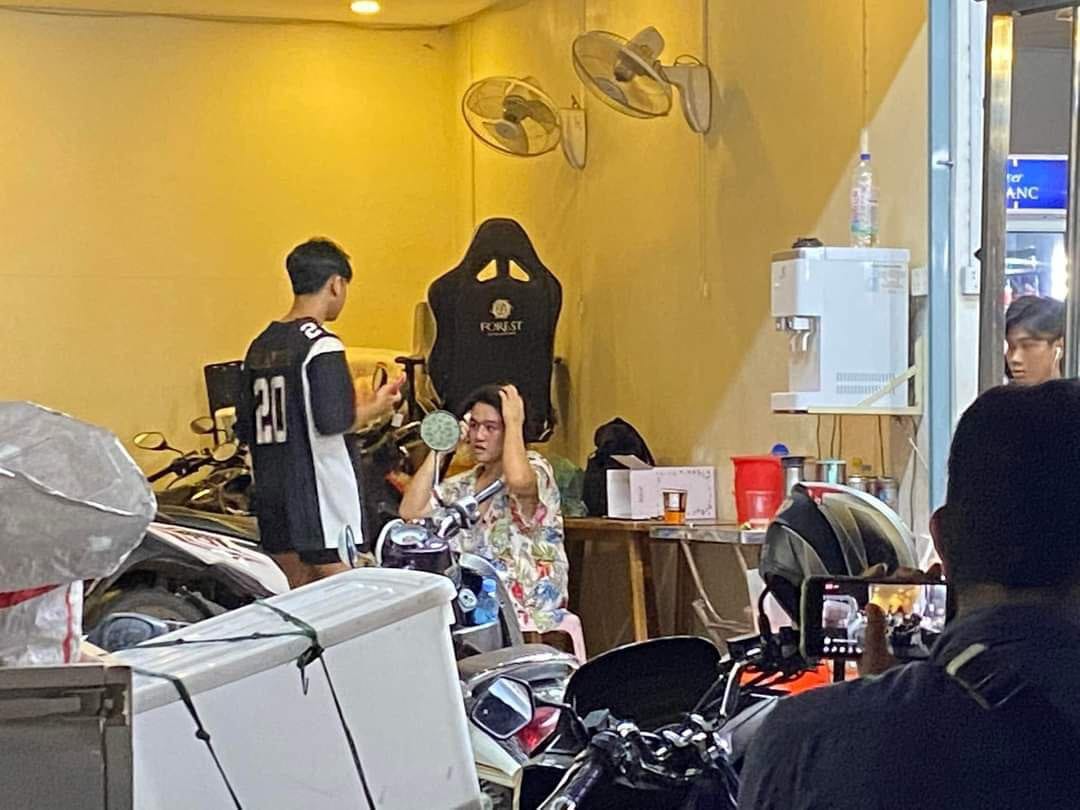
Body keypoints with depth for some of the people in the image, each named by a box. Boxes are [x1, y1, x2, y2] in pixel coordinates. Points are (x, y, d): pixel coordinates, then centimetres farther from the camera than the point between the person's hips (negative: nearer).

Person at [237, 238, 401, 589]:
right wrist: (375, 408, -6)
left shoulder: (261, 346, 11)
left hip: (272, 494, 8)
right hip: (318, 493, -8)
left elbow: (245, 429, 13)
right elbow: (333, 421, -22)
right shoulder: (321, 346, -13)